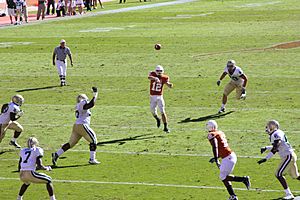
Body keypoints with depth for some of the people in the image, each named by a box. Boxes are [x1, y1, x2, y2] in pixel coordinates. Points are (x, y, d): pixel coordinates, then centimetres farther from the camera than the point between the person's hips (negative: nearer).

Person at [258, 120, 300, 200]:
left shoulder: (276, 135, -17)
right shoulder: (279, 133, 13)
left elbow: (274, 149, -23)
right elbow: (277, 147, 28)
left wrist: (265, 159, -21)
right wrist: (266, 148, 22)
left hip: (288, 156, -10)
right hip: (291, 155, 10)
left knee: (278, 174, -12)